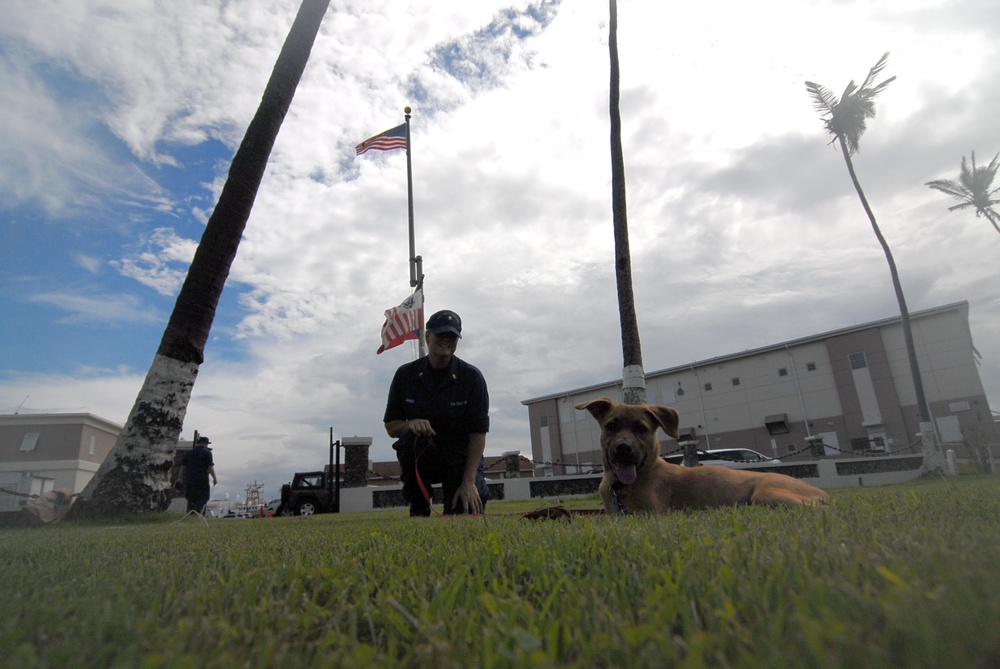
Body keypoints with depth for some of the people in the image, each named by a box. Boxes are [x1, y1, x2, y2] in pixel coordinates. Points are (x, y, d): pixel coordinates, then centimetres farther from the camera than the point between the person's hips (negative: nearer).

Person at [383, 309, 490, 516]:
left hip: (461, 457, -1)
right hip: (421, 459, 1)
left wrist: (468, 482, -21)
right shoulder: (406, 375, -4)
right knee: (412, 438, -32)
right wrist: (410, 424, -25)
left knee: (466, 511, -21)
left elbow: (478, 433, -12)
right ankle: (419, 510, -11)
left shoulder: (472, 377, -10)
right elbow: (390, 427, 0)